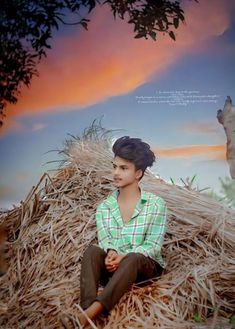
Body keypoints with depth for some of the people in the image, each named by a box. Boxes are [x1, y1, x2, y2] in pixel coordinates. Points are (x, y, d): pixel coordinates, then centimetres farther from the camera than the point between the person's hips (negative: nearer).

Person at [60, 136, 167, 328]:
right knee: (93, 251, -28)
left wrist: (123, 257, -24)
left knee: (132, 259, -36)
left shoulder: (155, 204, -1)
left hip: (146, 266, -2)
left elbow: (153, 245, -8)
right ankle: (87, 311, -46)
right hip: (113, 268, 3)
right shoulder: (104, 207, 9)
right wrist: (111, 253, -29)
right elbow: (104, 240, -4)